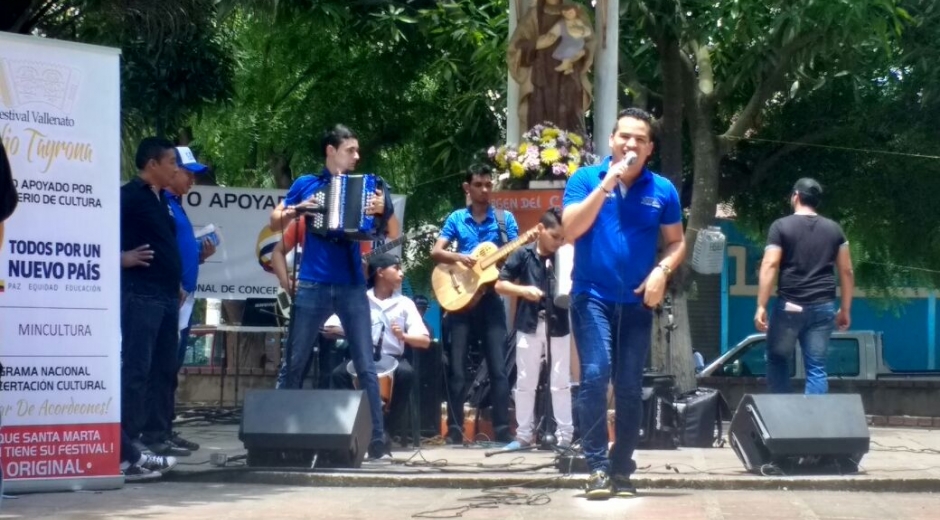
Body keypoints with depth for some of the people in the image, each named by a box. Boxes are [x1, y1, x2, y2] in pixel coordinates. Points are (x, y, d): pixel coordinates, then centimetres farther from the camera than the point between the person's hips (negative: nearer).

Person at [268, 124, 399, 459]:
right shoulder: (306, 184, 9)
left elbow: (395, 235, 6)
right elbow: (275, 223, 12)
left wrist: (383, 210, -14)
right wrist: (295, 210, -7)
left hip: (352, 287, 0)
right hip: (312, 286, 0)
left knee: (366, 367, -3)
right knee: (293, 365, 2)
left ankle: (377, 439, 0)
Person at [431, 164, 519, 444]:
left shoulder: (505, 219, 7)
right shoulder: (456, 218, 8)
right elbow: (435, 252, 1)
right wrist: (458, 257, -17)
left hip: (490, 298, -1)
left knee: (498, 368, -5)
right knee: (457, 369, 0)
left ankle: (502, 430, -3)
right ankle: (455, 430, 4)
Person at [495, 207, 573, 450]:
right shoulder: (523, 255, -1)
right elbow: (500, 285, 0)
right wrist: (523, 290, -16)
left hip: (558, 327, 0)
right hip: (529, 325, 0)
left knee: (561, 383, 3)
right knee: (525, 382, 6)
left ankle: (565, 435, 7)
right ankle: (524, 434, 14)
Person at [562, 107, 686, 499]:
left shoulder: (662, 190, 3)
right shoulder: (585, 179, -2)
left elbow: (676, 242, 11)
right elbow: (570, 231, -13)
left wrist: (662, 270, -10)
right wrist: (606, 184, -18)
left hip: (637, 302, 2)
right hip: (593, 297, -2)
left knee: (630, 388, 5)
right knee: (595, 376, -17)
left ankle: (622, 470, 16)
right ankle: (598, 467, -11)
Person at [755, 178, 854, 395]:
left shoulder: (781, 226, -1)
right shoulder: (834, 229, 10)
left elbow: (769, 266, -10)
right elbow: (846, 271, 10)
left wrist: (761, 306, -11)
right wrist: (845, 309, 16)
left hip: (789, 306, -3)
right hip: (823, 307, 3)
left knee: (778, 359, 13)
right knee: (816, 366, 3)